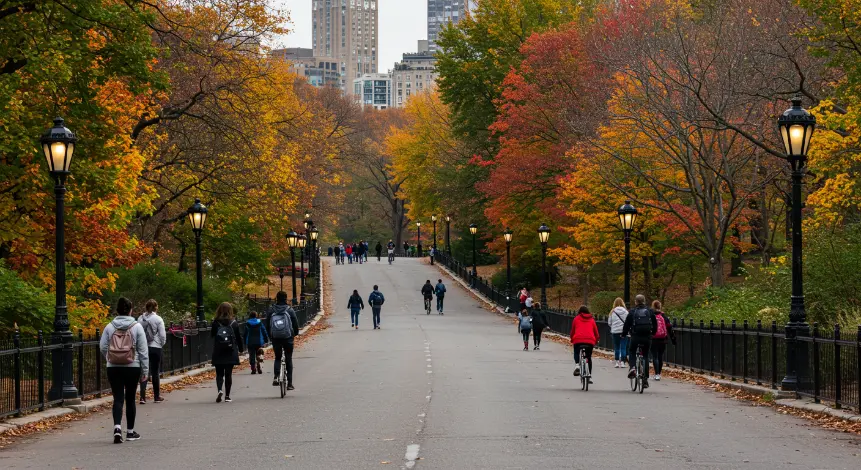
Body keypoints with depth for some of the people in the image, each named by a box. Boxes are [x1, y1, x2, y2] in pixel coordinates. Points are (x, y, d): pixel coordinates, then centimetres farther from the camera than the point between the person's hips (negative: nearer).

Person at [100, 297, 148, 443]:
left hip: (113, 368, 1)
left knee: (118, 398, 1)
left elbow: (102, 347, 0)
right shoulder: (136, 327, -5)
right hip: (132, 367, -1)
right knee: (130, 399, 11)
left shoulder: (110, 327, 0)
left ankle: (117, 427, -20)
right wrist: (145, 371, 2)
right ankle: (130, 431, 19)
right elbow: (143, 350, -4)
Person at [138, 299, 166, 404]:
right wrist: (162, 344, 10)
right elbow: (162, 335, -8)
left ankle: (143, 397, -7)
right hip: (155, 348, -2)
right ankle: (157, 396, 17)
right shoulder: (158, 319, -9)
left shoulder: (140, 319, 1)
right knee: (155, 372, 8)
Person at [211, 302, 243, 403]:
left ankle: (220, 390, -18)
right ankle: (227, 396, 6)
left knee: (219, 373, 8)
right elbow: (238, 338, 2)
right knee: (228, 374, 7)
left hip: (218, 353, 0)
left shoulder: (215, 323, -7)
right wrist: (241, 348, 16)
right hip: (231, 353, 0)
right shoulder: (234, 323, -4)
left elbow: (212, 335, 5)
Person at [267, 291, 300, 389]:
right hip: (288, 338, -1)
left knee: (277, 358, 18)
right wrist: (295, 334, 17)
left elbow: (267, 325, 2)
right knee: (288, 359, 9)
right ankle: (289, 383, 8)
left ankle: (276, 377, -7)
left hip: (275, 339, 1)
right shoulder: (290, 310, -5)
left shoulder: (271, 310, -1)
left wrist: (270, 337, 15)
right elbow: (296, 324, -1)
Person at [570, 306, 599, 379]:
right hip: (590, 340, 2)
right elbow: (596, 331, 20)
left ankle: (577, 364, -9)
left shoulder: (576, 319, 14)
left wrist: (572, 340, 36)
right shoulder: (592, 320, 18)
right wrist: (596, 341, 37)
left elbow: (572, 330, 19)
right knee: (589, 358, 18)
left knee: (576, 353, 23)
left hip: (578, 340, -2)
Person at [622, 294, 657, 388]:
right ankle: (645, 379, 10)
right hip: (647, 337, 2)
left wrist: (624, 334, 15)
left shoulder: (632, 312, -1)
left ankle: (632, 367, -7)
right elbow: (655, 325, 11)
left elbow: (627, 324, -1)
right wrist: (652, 333, 28)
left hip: (635, 336, -2)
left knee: (631, 352, 22)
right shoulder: (650, 311, 6)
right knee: (645, 356, 14)